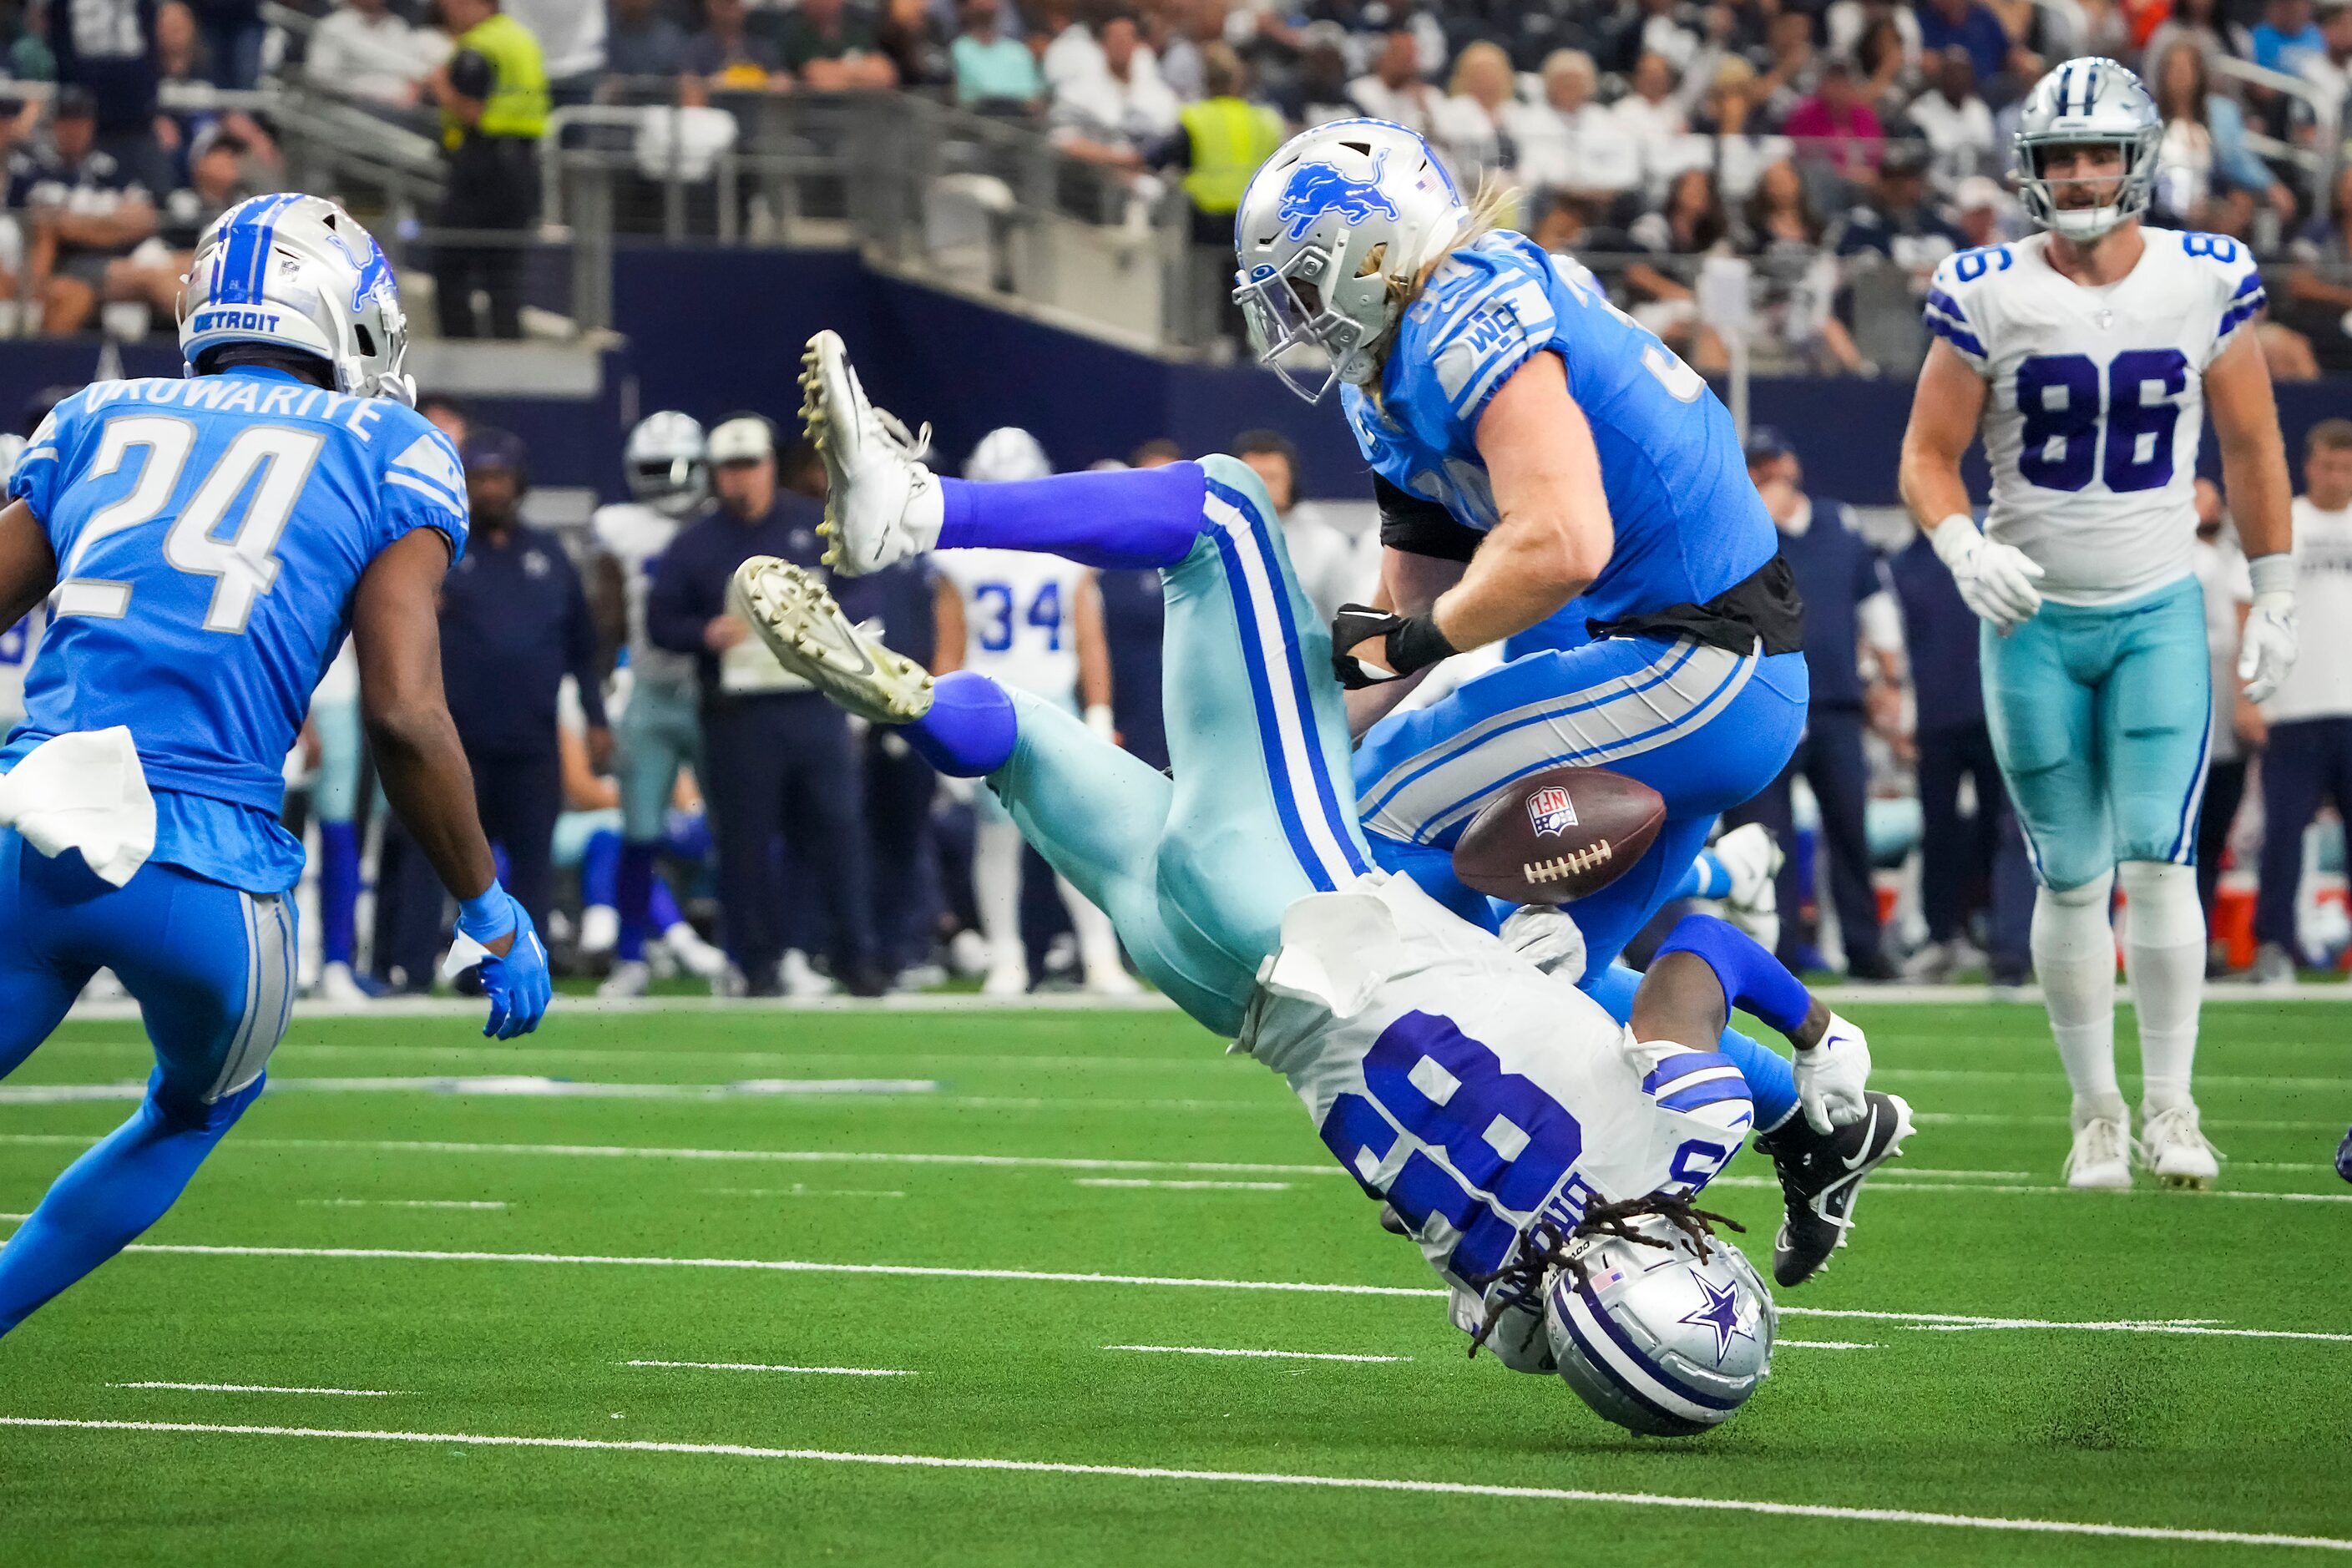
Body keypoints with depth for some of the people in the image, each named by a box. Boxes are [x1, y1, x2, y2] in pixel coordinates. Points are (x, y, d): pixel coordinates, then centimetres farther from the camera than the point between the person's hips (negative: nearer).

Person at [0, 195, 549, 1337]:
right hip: (206, 874, -2)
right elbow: (404, 717, 1)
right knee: (195, 1112, 28)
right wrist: (493, 918, 11)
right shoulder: (387, 453, 10)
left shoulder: (96, 422, 20)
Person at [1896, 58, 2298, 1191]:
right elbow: (1928, 457, -2)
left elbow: (2251, 447, 8)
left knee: (2158, 862, -11)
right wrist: (1964, 547, -22)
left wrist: (2274, 595, 9)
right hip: (2033, 620, 0)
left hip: (2159, 613, 0)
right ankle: (2095, 1113, 13)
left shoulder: (2207, 283, -4)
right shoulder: (1985, 296, -7)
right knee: (2071, 881, 3)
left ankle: (2170, 1107, -3)